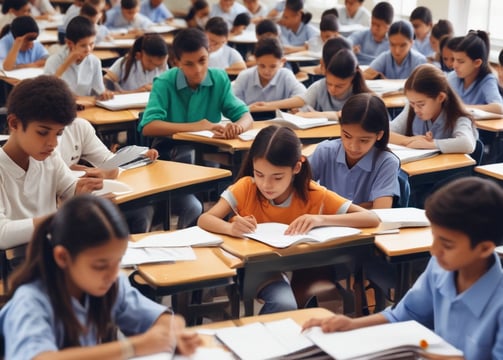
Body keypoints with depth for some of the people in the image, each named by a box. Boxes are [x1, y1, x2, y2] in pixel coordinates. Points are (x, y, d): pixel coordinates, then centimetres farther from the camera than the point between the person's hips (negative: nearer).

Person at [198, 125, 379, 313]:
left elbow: (371, 219, -18)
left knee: (285, 305, -30)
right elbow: (204, 219, -18)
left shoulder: (314, 195, -14)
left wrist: (320, 219, -32)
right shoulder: (246, 187, -13)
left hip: (287, 273, 2)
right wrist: (231, 228, -40)